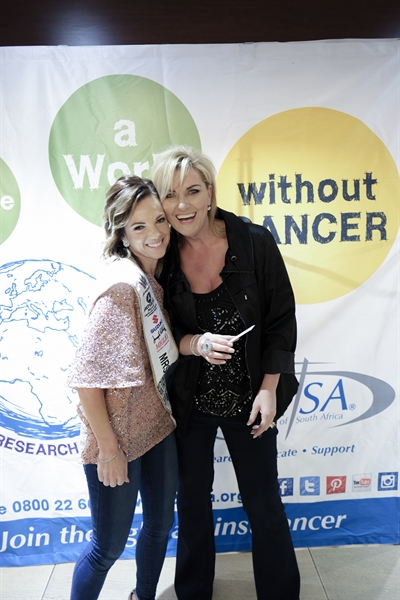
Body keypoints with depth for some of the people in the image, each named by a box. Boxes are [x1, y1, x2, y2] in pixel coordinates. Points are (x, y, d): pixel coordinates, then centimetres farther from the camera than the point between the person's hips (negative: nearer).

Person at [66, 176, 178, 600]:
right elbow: (86, 375, -23)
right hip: (118, 434, -8)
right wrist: (109, 449, -18)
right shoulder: (121, 284, -24)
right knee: (109, 545, 10)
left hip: (157, 425, 8)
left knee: (160, 522, 24)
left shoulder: (156, 275, 1)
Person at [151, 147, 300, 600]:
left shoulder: (254, 243, -12)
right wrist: (196, 343, -21)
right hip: (188, 401, 2)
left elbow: (281, 321, -6)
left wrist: (268, 389, -10)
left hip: (249, 398, -2)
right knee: (191, 499, 20)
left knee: (264, 505, 12)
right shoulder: (161, 256, -8)